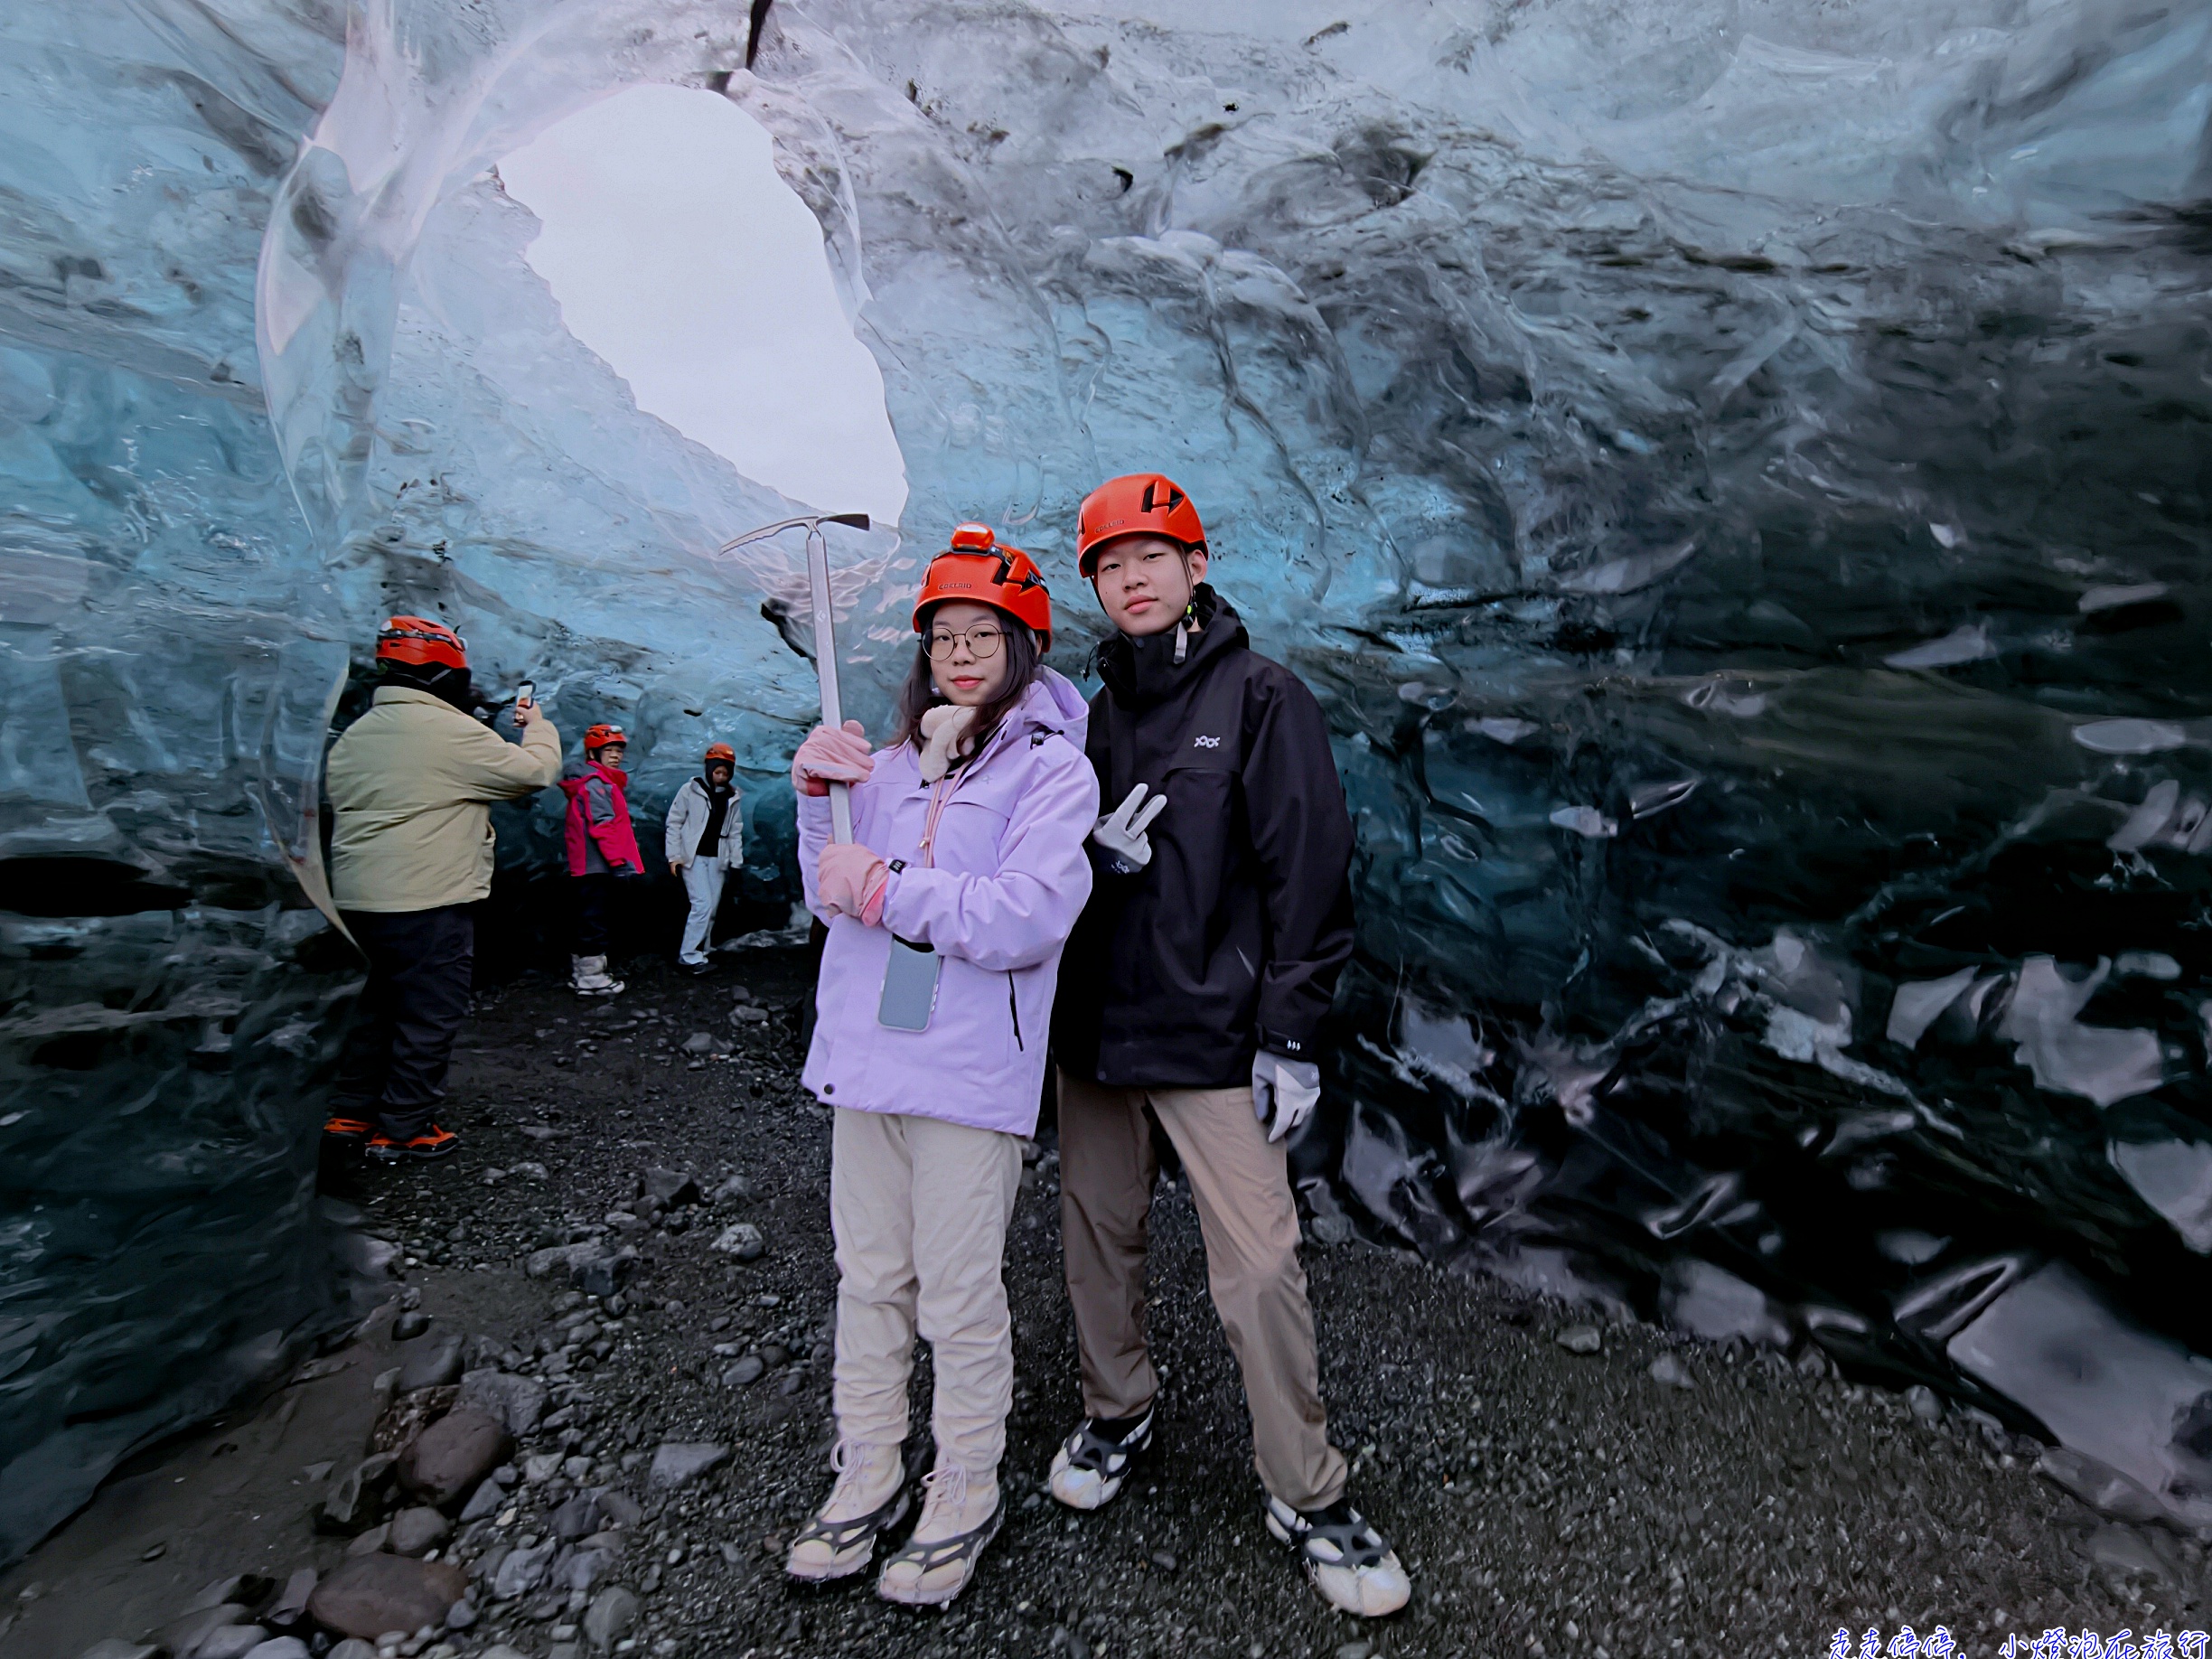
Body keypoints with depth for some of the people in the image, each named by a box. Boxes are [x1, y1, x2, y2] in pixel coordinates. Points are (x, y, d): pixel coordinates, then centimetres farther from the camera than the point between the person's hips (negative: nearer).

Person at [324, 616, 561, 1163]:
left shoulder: (354, 735, 12)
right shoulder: (452, 730, -14)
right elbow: (534, 771, -9)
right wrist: (539, 725, 8)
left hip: (358, 900, 9)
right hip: (431, 904, -8)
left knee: (375, 1007, 20)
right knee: (428, 1018, 2)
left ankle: (352, 1116, 28)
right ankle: (403, 1132, 9)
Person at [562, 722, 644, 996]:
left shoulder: (604, 783, 20)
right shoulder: (595, 783, -12)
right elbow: (604, 827, -21)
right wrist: (619, 861, -23)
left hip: (591, 865, 11)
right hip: (598, 865, -11)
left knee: (590, 919, 17)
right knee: (595, 920, -7)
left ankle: (581, 972, 25)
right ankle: (591, 977, -2)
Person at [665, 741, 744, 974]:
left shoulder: (732, 797, 9)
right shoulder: (690, 790, -4)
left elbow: (735, 831, 11)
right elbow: (674, 822, -3)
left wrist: (736, 859, 3)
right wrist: (674, 855, -9)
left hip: (717, 858, 5)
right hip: (693, 856, -5)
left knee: (712, 908, 5)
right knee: (703, 904, -14)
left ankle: (699, 954, 15)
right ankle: (689, 956, -9)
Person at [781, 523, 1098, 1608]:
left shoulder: (1052, 766, -5)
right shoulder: (892, 762, 12)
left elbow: (1029, 916, -18)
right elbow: (835, 899, 11)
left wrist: (887, 886, -17)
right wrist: (816, 795, -3)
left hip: (969, 1072, -5)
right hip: (864, 1058, 6)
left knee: (959, 1298, 5)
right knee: (869, 1278, 16)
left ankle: (965, 1497, 27)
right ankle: (867, 1477, 35)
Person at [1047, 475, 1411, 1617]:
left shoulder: (1261, 697, -3)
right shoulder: (1092, 710, 11)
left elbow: (1309, 867, -7)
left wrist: (1290, 1034, -11)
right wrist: (1089, 848, -9)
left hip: (1212, 1031, -5)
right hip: (1093, 1023, 5)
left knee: (1259, 1267, -2)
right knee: (1098, 1237, 15)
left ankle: (1306, 1498, 17)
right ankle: (1117, 1413, 39)